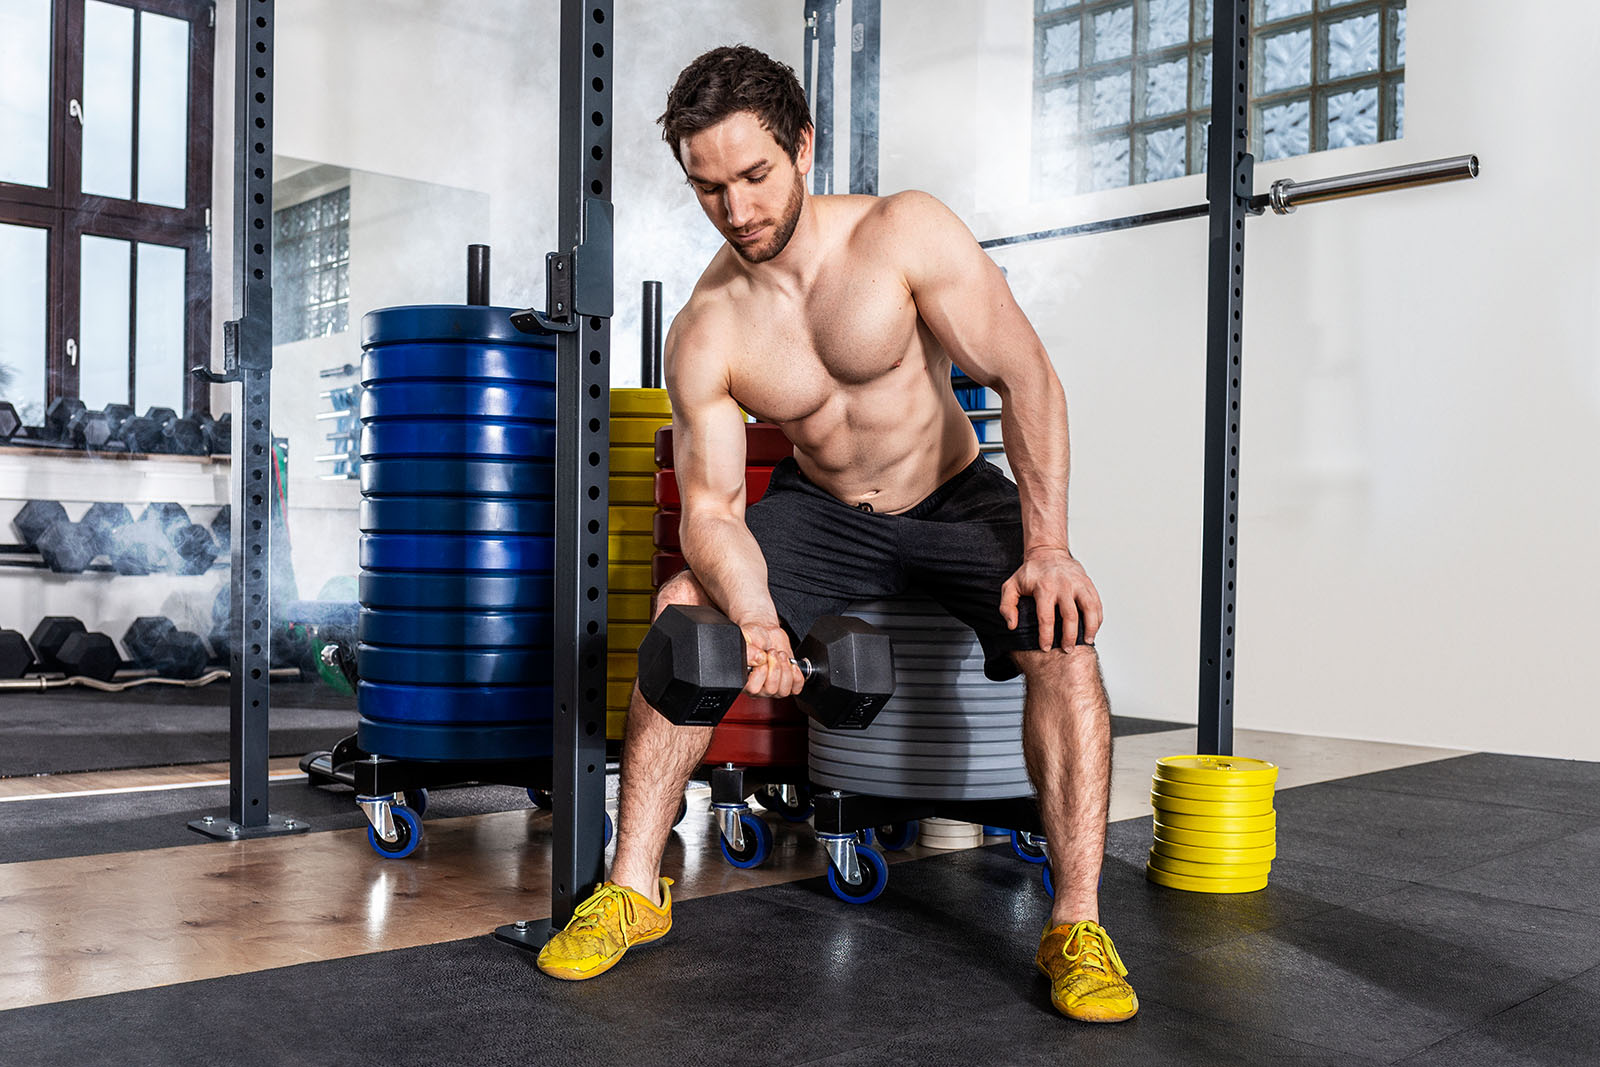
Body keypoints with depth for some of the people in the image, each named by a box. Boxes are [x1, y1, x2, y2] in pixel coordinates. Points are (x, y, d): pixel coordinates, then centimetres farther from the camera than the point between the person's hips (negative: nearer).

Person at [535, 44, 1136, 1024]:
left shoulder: (903, 234, -23)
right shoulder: (705, 335, -17)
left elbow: (1026, 377, -22)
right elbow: (711, 507, -19)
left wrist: (1047, 548, -29)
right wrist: (756, 619, -40)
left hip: (956, 498, -2)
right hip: (820, 511, 2)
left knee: (1063, 634, -28)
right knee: (683, 608, -20)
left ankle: (1079, 924, -19)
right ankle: (635, 888, -8)